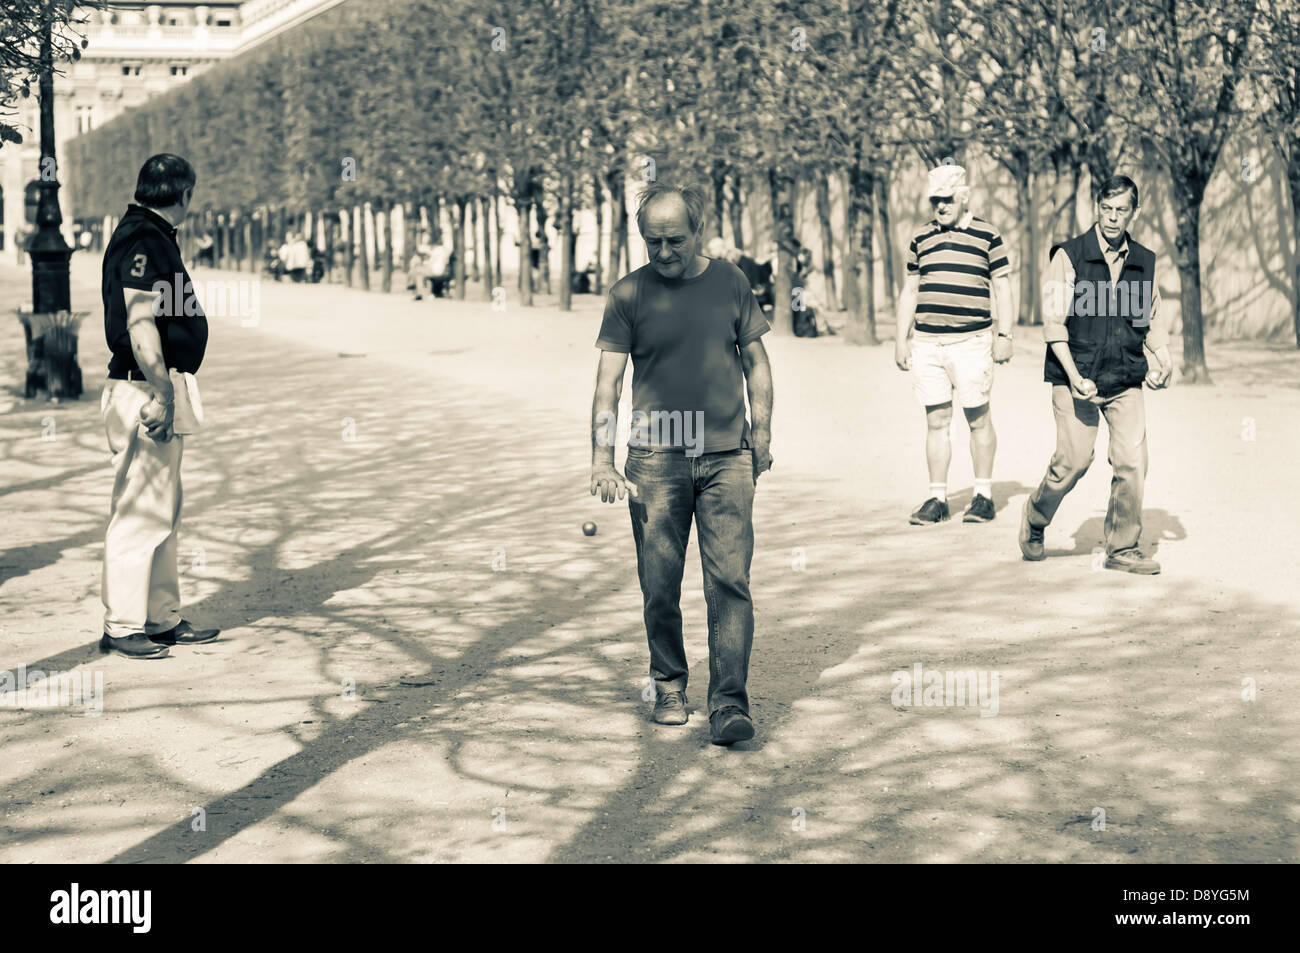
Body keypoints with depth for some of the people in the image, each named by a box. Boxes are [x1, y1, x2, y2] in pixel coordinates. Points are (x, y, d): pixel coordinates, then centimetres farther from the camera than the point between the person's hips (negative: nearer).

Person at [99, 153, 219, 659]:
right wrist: (161, 394, -24)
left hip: (157, 390, 11)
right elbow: (139, 323, -22)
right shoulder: (143, 239, -15)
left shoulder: (154, 236, 18)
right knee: (140, 513, -7)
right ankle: (121, 626, -1)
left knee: (164, 510, 15)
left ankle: (162, 618, 23)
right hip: (143, 392, -11)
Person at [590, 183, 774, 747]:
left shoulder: (729, 283, 5)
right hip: (655, 461, 0)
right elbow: (607, 382, -2)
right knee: (660, 586, 4)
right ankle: (669, 687, 24)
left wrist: (762, 433, 9)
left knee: (729, 581, -7)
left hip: (727, 457, 0)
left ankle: (729, 703, -6)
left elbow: (755, 362, 14)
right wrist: (602, 460, -12)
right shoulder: (629, 294, 1)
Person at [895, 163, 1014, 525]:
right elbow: (909, 291, 18)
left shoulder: (987, 236, 2)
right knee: (936, 421, 5)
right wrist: (901, 339, 14)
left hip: (971, 342, -3)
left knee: (978, 419, 2)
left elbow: (1002, 288, 4)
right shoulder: (921, 238, 12)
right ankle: (937, 498, 10)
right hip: (927, 343, 3)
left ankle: (984, 495, 12)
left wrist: (1004, 335, -2)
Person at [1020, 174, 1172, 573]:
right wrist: (1074, 376, -16)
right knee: (1072, 461, -5)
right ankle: (1034, 520, 23)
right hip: (1076, 378, -3)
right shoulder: (1068, 256, -4)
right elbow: (1053, 322, -7)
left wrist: (1162, 361, 0)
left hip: (1126, 380, 3)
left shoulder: (1144, 262, 9)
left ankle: (1123, 548, 6)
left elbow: (1152, 320, 19)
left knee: (1132, 461, -6)